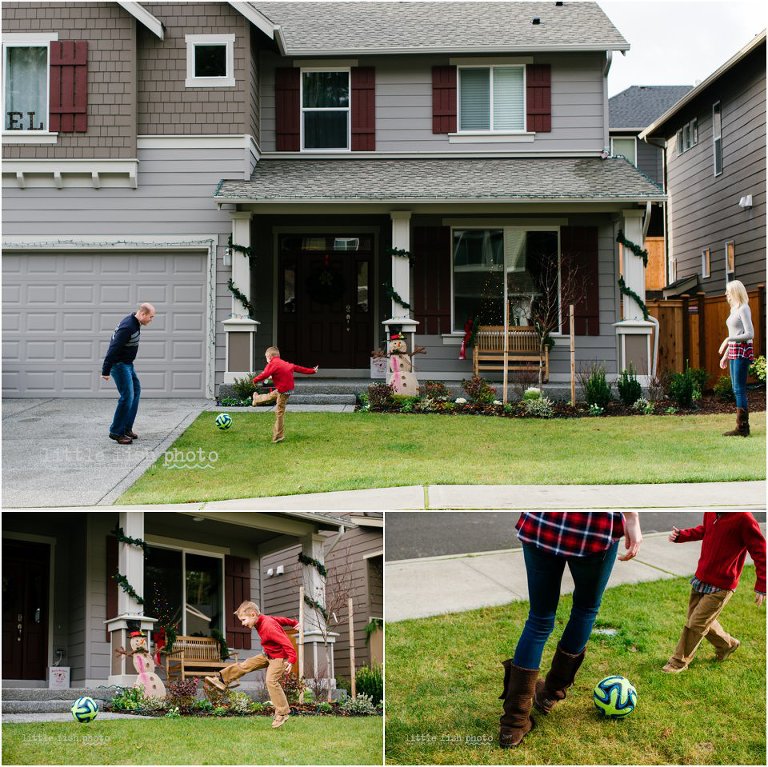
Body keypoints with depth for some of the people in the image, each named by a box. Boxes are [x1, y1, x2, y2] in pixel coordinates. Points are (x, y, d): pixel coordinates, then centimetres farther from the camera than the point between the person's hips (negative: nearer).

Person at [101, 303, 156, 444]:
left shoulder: (134, 323, 7)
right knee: (127, 397, -12)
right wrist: (106, 371, -25)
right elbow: (113, 349, -27)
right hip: (119, 364, -11)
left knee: (136, 391, 15)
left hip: (127, 364, 11)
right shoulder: (128, 327, -25)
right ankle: (116, 432, -4)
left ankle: (127, 428, 19)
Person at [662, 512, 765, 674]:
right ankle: (728, 645, 44)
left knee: (696, 624, -2)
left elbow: (760, 551, -18)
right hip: (700, 579, 7)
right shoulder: (710, 513, -4)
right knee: (703, 620, 20)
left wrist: (761, 586, -15)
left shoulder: (743, 519, -26)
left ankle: (679, 663, 16)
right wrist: (681, 535, 3)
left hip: (721, 587, -7)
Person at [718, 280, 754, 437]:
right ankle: (743, 427, 11)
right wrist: (725, 355, 21)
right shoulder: (735, 309, 17)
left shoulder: (744, 309, -10)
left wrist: (728, 340, -20)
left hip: (742, 351, -9)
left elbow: (750, 334, -17)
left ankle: (742, 428, -9)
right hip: (734, 352, 9)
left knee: (739, 390, -10)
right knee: (737, 390, 9)